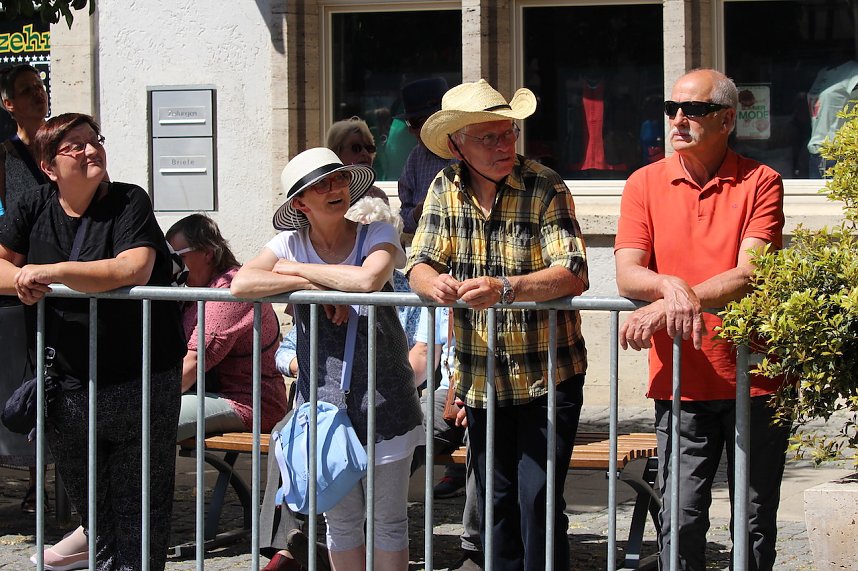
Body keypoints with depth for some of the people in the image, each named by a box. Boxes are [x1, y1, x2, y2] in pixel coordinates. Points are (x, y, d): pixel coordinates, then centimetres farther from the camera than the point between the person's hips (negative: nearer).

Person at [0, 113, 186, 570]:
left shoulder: (129, 202, -6)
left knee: (139, 513, 2)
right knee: (91, 510, 15)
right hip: (67, 388, 4)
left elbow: (135, 270, -21)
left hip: (141, 383, -3)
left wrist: (55, 271, -23)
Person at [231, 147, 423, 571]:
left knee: (389, 519, 7)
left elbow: (369, 279, -27)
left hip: (382, 396, -2)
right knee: (341, 519, 12)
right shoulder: (291, 244, 0)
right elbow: (241, 285, -16)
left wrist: (296, 268, -15)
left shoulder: (377, 235, -5)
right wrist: (312, 285, -20)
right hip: (324, 399, 2)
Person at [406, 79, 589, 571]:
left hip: (547, 376, -5)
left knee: (538, 500, -9)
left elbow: (573, 274, -22)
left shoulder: (545, 187, -12)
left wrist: (504, 289, -38)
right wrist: (433, 283, -26)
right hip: (481, 379, 5)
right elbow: (420, 264, -1)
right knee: (495, 501, 13)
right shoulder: (445, 189, 2)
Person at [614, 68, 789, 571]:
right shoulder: (646, 183, 5)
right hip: (681, 383, 1)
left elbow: (750, 275, -14)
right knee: (680, 522, -3)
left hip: (753, 378, -1)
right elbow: (627, 275, -4)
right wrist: (672, 287, -26)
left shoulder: (760, 183, -1)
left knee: (756, 525, 7)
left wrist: (666, 306, -24)